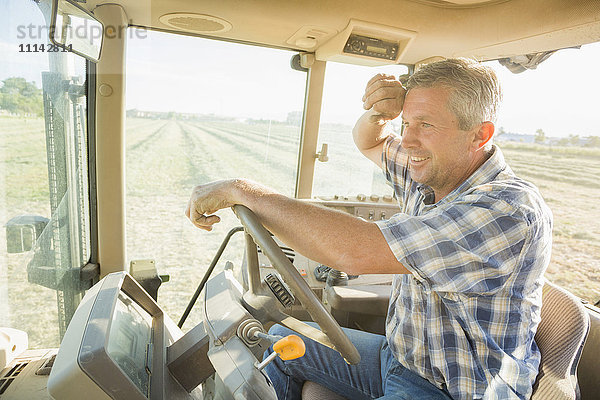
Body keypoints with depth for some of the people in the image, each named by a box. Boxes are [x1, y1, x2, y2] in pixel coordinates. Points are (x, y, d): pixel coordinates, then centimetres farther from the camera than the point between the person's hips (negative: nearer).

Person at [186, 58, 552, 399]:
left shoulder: (511, 210, -29)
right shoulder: (432, 173, -3)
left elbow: (358, 250, -38)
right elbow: (369, 143, 15)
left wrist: (243, 190, -29)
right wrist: (380, 113, -10)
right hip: (398, 353, 8)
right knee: (279, 341, 10)